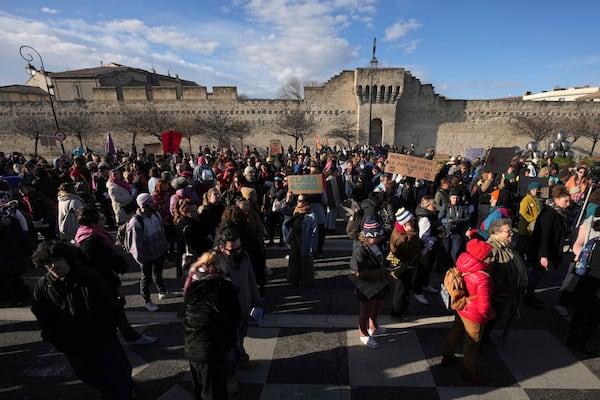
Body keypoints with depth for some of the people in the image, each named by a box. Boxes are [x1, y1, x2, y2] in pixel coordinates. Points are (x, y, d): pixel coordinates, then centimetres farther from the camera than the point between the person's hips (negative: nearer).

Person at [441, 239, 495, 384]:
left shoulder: (464, 266, -14)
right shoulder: (483, 278, -34)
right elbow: (484, 307, -28)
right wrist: (491, 314, -6)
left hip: (461, 308, 7)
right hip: (474, 316, -7)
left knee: (455, 332, 27)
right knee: (472, 343, 15)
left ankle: (447, 357, 49)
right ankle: (469, 372, 37)